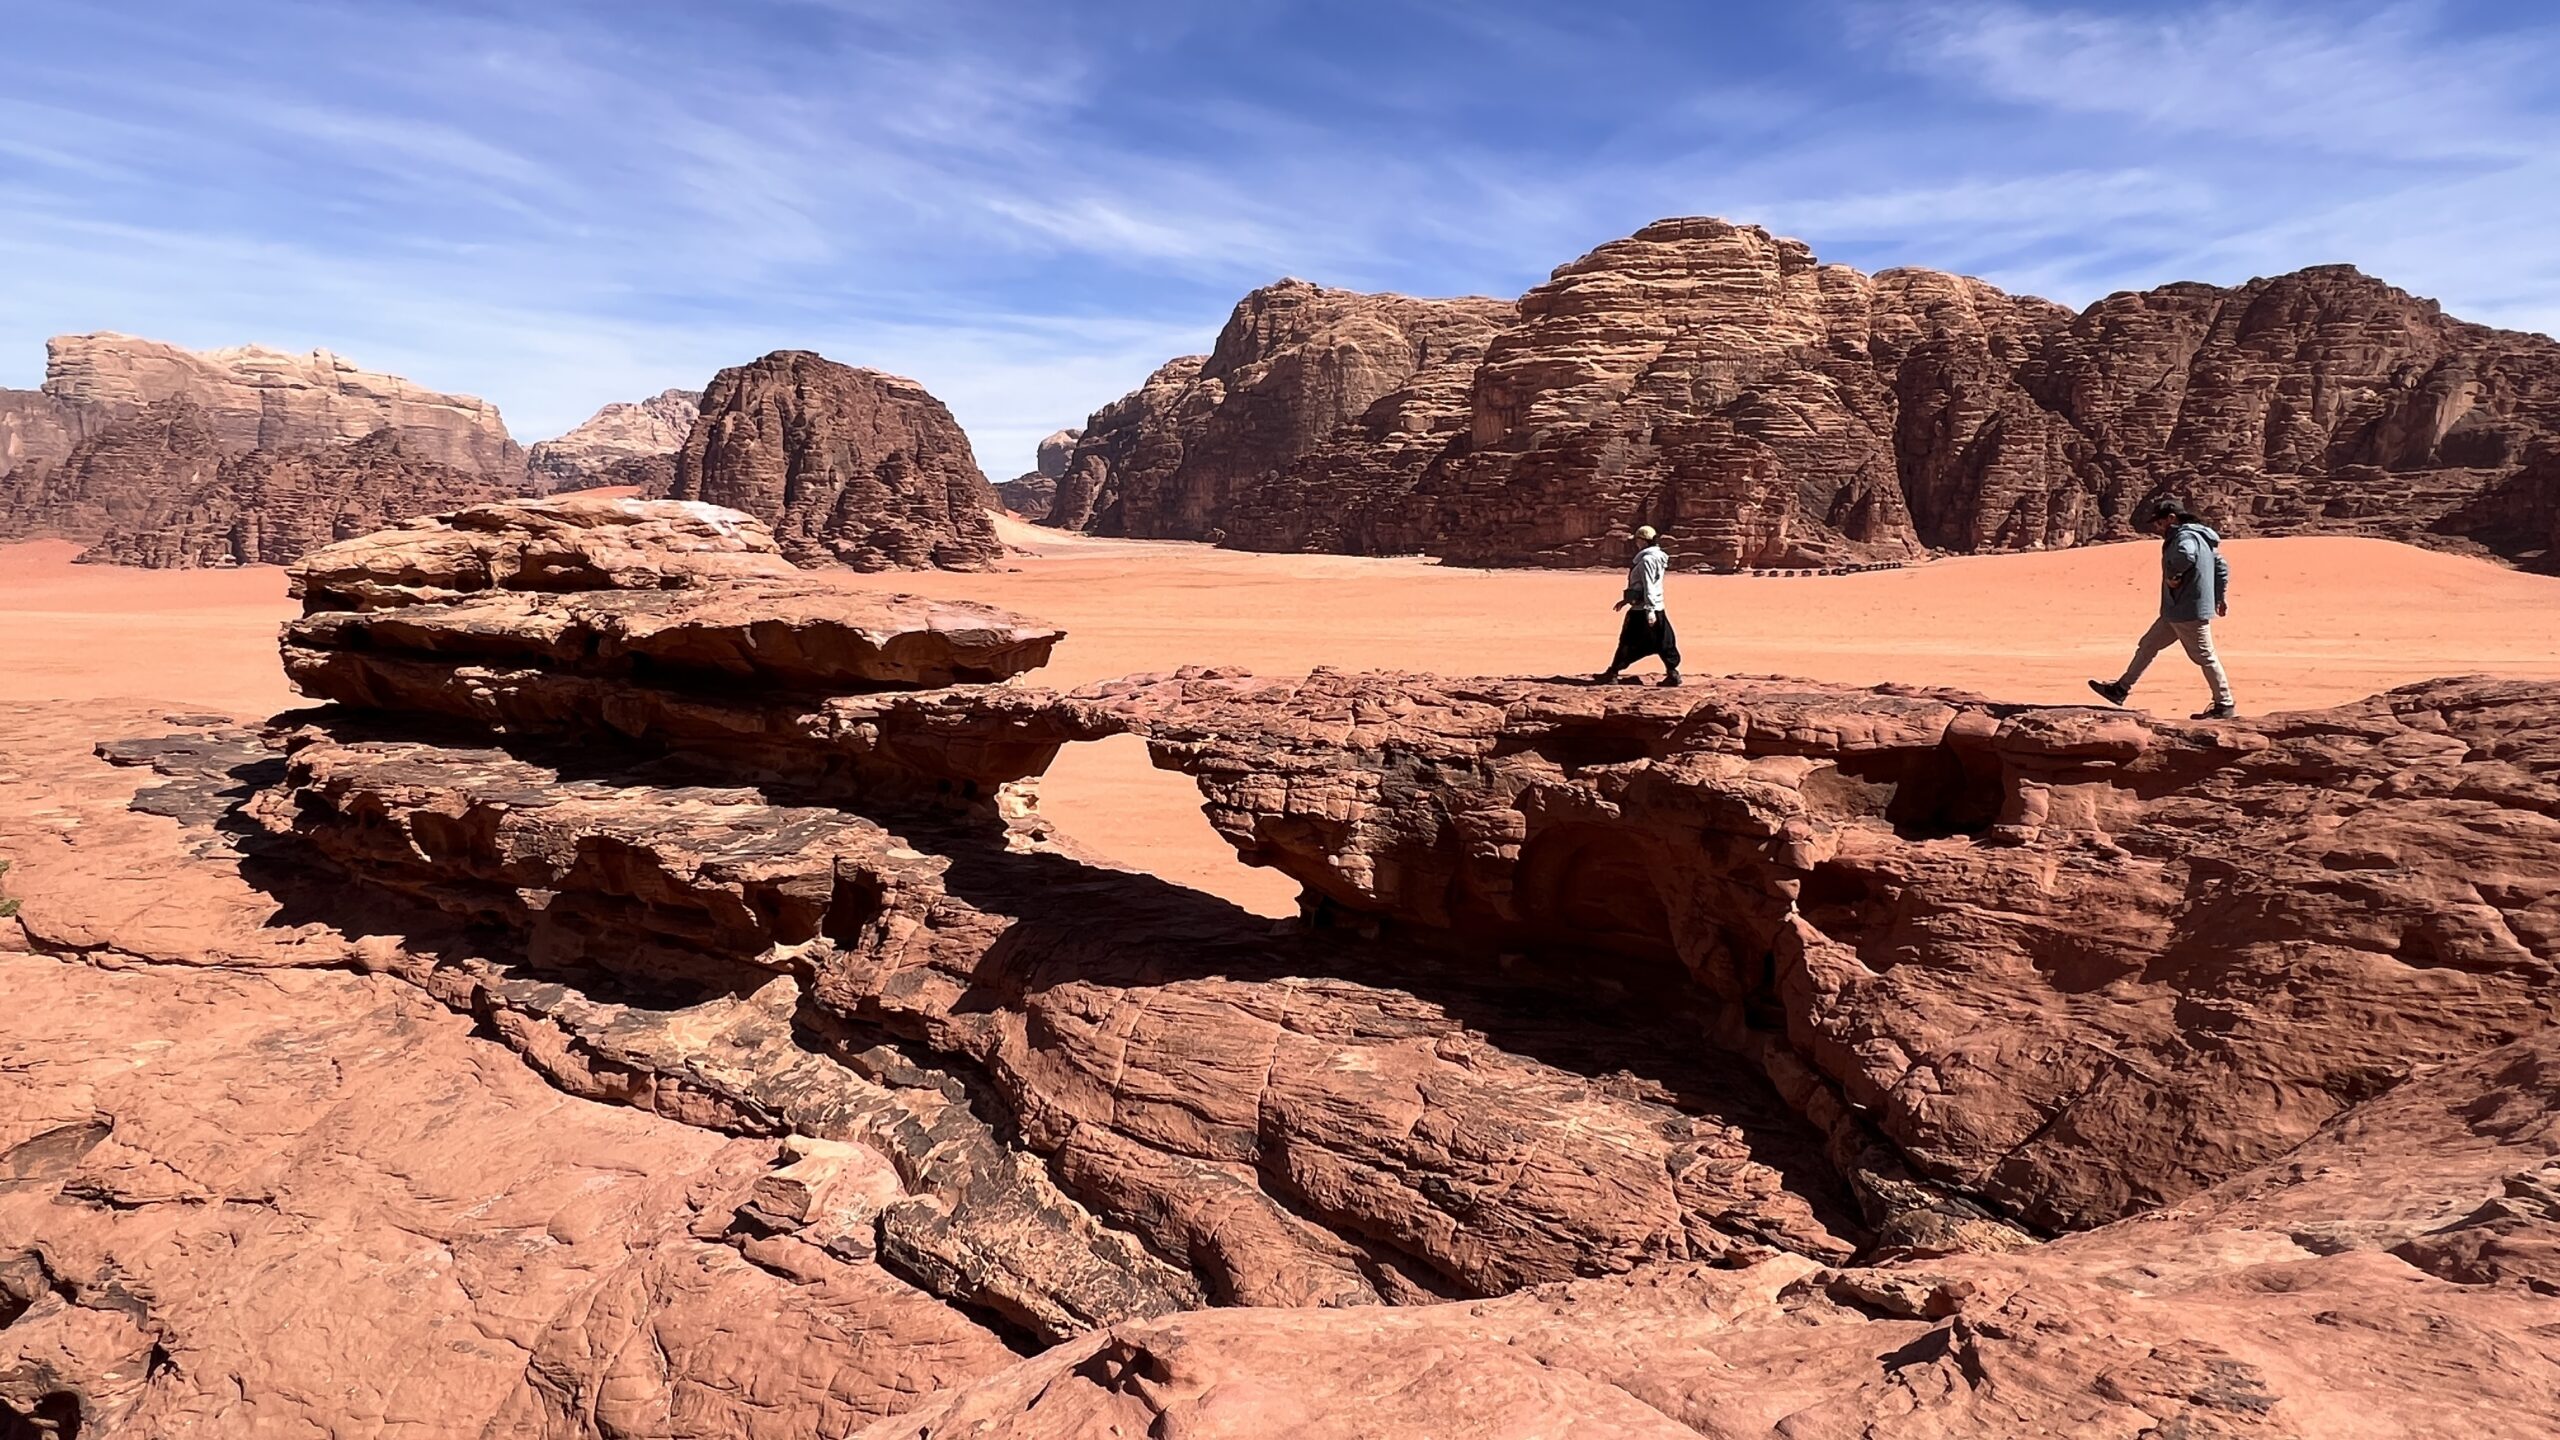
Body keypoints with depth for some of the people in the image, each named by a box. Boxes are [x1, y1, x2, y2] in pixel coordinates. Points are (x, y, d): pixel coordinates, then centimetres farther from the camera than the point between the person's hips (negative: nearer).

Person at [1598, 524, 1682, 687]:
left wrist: (1649, 611, -25)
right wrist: (1627, 600, 26)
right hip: (1658, 609, 9)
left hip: (1642, 610, -9)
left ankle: (1612, 674, 6)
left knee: (1628, 642, -1)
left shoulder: (1646, 559, -14)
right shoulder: (1657, 558, 15)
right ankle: (1672, 673, 5)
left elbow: (1648, 587, -21)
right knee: (1663, 643, 8)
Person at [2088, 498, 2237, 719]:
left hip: (2189, 611, -11)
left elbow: (2185, 555, -42)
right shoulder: (2196, 536, 16)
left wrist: (2173, 576, -25)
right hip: (2176, 611, 11)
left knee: (2205, 657, -1)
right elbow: (2222, 565, 22)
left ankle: (2225, 705, 9)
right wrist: (2221, 595, 24)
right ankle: (2121, 688, 20)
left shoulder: (2185, 537, -16)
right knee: (2147, 645, 14)